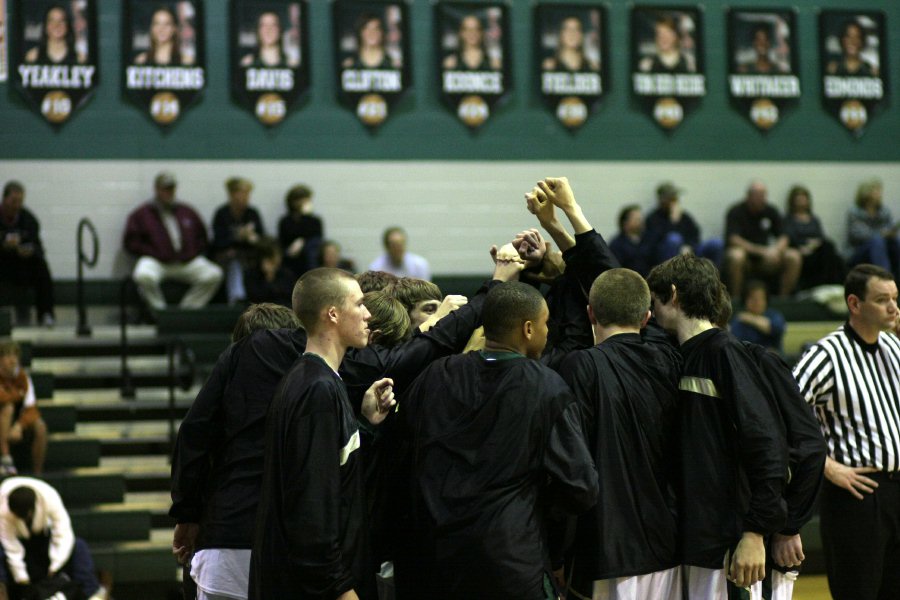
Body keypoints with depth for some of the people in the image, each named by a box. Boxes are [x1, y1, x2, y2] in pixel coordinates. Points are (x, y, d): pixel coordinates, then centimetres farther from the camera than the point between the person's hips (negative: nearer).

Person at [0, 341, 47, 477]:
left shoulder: (23, 377, -2)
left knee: (40, 426, -24)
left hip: (18, 426, 4)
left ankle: (37, 474, -16)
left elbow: (31, 409, -11)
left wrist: (19, 426, -29)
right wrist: (17, 394, -15)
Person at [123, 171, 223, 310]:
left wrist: (193, 252, 6)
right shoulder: (142, 214, 11)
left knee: (214, 275, -23)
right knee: (144, 276, -39)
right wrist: (155, 254, -7)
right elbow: (131, 243, 5)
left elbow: (202, 236, 26)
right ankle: (158, 308, -15)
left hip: (188, 262, 3)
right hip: (156, 262, -3)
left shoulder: (186, 212, 22)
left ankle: (189, 308, -13)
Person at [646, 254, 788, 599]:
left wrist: (756, 533, -19)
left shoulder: (725, 353, -11)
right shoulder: (682, 356, 13)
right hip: (694, 539, 8)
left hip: (729, 544, -8)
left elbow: (768, 446, -17)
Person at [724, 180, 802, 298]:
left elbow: (783, 238, 4)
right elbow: (734, 240, -20)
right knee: (736, 256, -39)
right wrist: (761, 251, -28)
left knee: (794, 257, -17)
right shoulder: (736, 212, -9)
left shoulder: (770, 211, 4)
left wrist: (776, 250, -20)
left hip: (765, 258, 4)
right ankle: (735, 299, -25)